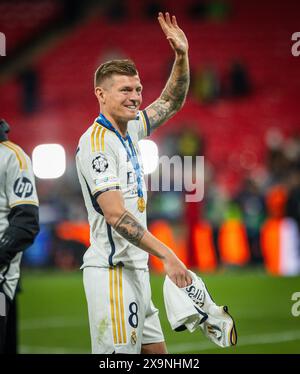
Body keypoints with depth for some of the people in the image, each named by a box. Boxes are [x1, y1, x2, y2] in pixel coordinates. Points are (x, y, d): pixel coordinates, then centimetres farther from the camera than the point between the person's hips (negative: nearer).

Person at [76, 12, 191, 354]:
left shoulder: (129, 129, 12)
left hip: (135, 269, 10)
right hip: (112, 272, -10)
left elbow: (171, 103, 28)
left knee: (156, 351, 10)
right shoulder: (97, 143, -15)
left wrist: (182, 56, 12)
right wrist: (167, 255, -27)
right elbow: (115, 214, -23)